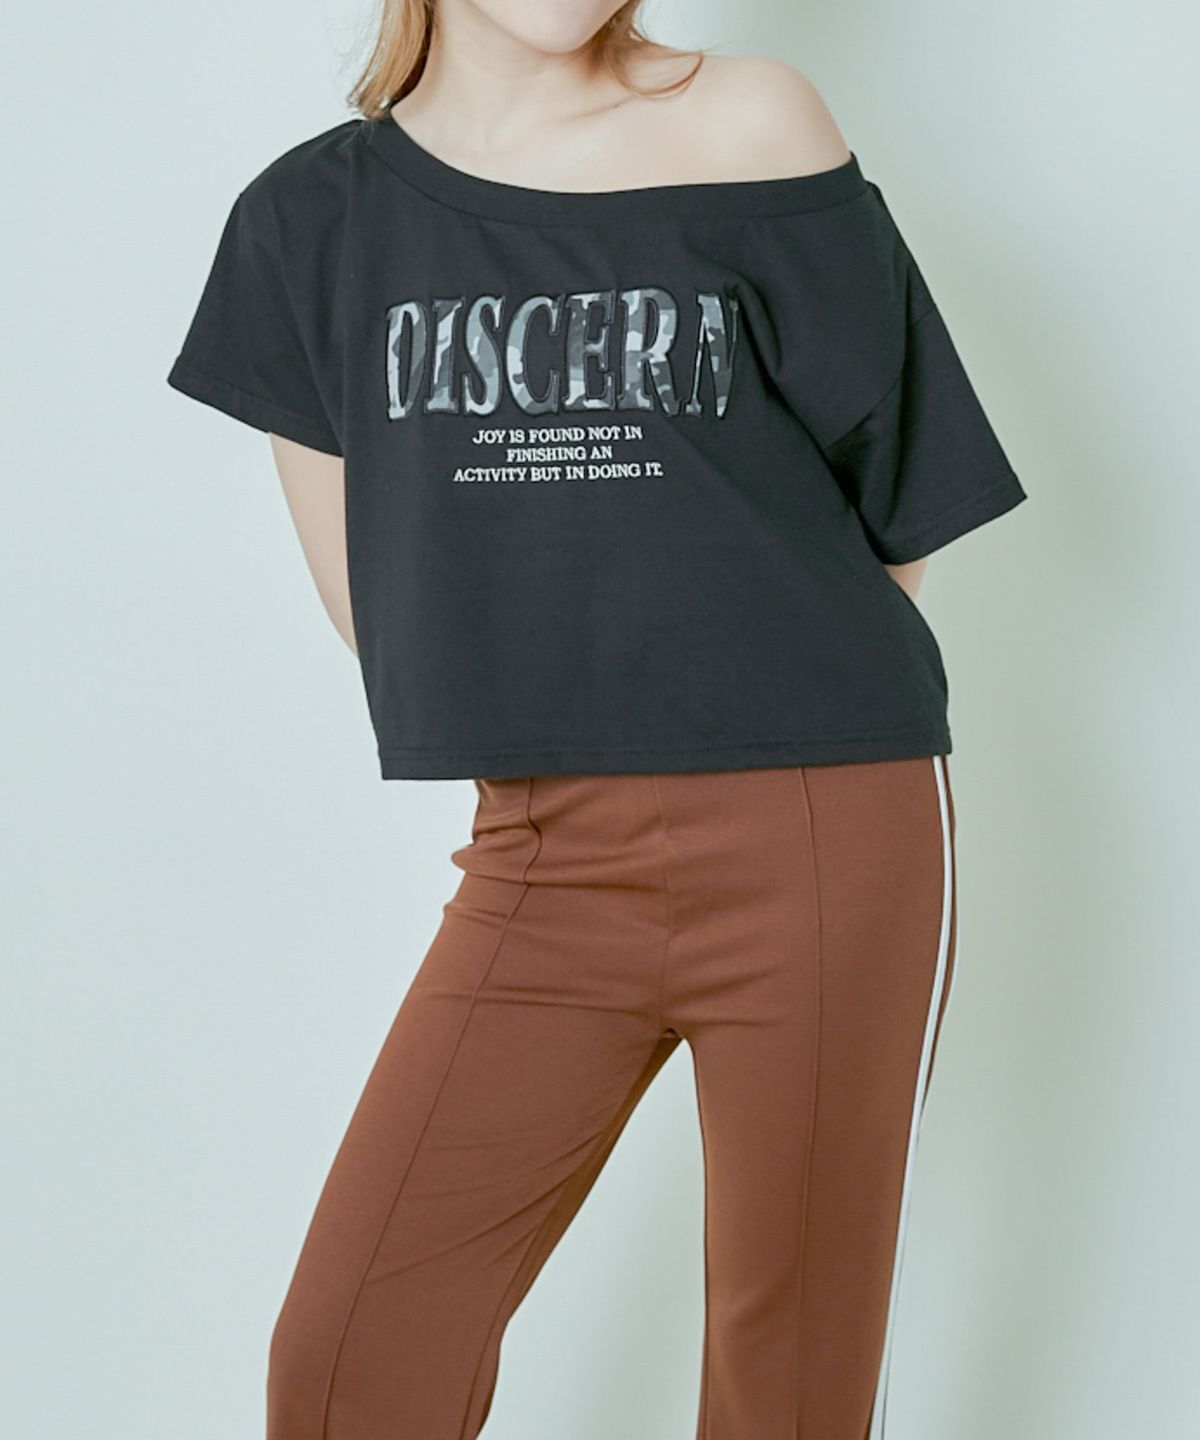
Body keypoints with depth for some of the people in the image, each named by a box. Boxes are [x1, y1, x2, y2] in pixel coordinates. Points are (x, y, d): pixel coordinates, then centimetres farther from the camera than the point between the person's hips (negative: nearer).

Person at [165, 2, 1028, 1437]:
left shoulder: (748, 128, 0)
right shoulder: (311, 215, 7)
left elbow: (899, 502, 3)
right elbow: (368, 583, 10)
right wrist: (542, 751, 5)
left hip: (825, 835, -2)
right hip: (542, 859, 3)